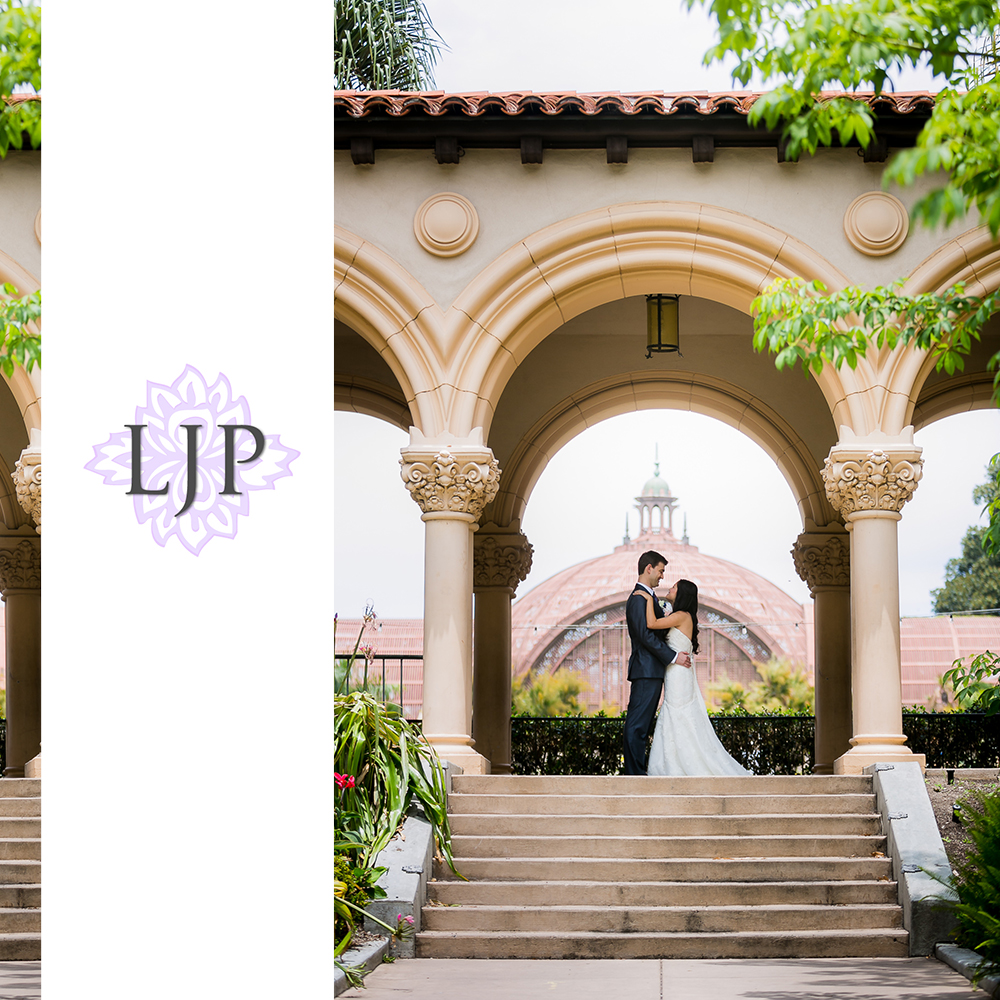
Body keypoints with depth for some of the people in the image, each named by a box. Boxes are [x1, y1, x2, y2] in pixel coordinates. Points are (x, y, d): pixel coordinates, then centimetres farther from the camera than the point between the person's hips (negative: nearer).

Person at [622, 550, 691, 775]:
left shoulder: (647, 596, 20)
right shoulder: (639, 598, -13)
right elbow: (645, 635, -20)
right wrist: (673, 656, -18)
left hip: (652, 671, 11)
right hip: (647, 670, -11)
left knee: (643, 723, 9)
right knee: (638, 724, -9)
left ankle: (637, 771, 10)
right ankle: (635, 773, -10)